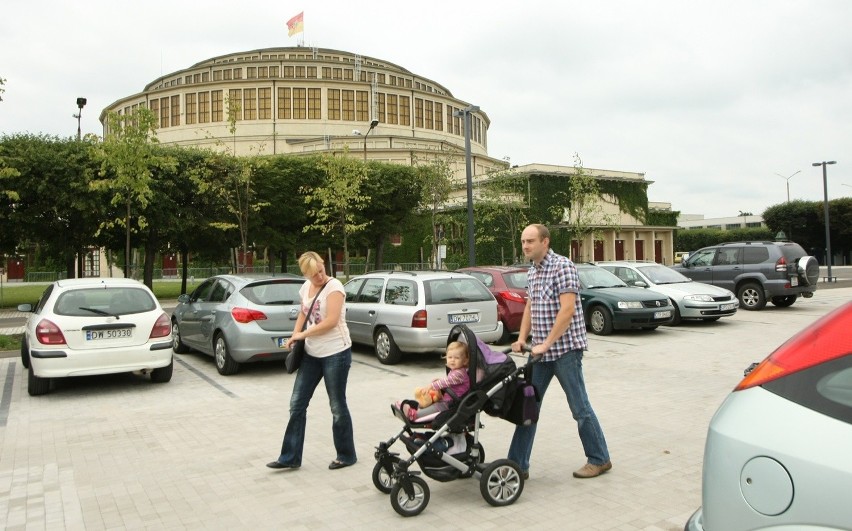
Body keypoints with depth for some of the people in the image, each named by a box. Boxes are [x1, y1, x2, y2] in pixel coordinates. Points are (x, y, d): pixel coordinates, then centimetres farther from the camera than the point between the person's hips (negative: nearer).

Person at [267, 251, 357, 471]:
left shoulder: (334, 286, -13)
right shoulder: (305, 287, 8)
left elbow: (331, 321, -21)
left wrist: (302, 334, -13)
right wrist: (294, 336, 6)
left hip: (336, 353, -7)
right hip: (312, 353, 7)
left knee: (337, 406, 4)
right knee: (297, 404, 7)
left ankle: (346, 455, 21)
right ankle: (290, 457, 16)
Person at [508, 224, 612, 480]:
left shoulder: (562, 266, -13)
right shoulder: (532, 272, 12)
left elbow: (567, 309, -20)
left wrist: (546, 344, -20)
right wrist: (522, 339, 8)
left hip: (565, 348, -8)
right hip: (540, 351, 8)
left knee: (579, 407, 3)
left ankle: (599, 459, 21)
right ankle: (518, 464, 13)